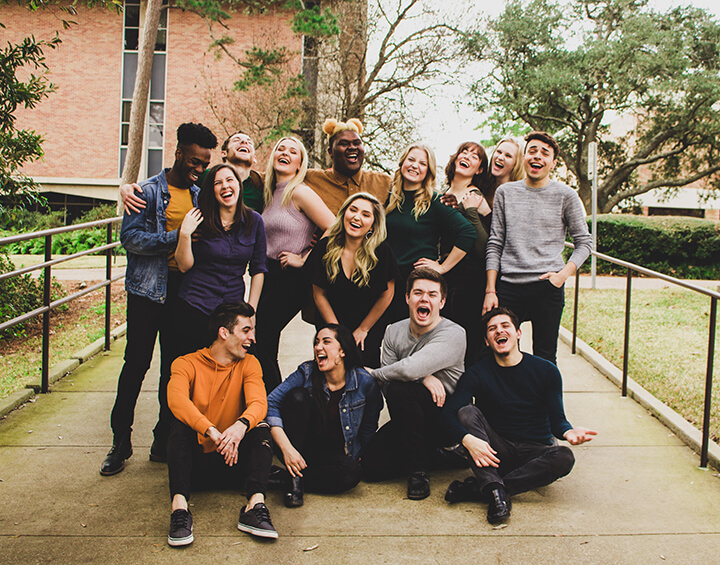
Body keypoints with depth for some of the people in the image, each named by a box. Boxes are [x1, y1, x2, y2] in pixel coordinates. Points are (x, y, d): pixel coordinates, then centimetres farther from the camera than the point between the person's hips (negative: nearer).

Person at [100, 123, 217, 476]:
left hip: (184, 291, 4)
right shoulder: (148, 191, -2)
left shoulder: (200, 196, 13)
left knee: (174, 367, 8)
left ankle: (164, 442, 18)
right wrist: (175, 238, -21)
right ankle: (121, 442, 12)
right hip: (148, 290, -4)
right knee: (136, 363, 0)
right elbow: (129, 237, -12)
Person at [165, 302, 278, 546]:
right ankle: (179, 506, -41)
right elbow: (176, 400, -26)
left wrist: (241, 425, -39)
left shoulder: (249, 364, 4)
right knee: (181, 426, -27)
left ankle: (255, 505, -39)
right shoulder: (187, 364, -4)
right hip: (195, 462, -2)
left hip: (232, 462, 2)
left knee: (261, 428, -22)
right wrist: (212, 432, -41)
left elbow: (258, 403, -16)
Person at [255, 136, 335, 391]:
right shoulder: (272, 194, 14)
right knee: (263, 343, 8)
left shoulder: (300, 193, -10)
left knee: (260, 341, -10)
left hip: (292, 281, -8)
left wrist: (304, 259, -12)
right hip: (270, 276, 8)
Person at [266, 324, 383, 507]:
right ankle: (294, 479, -21)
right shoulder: (307, 373, -10)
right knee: (297, 395, -24)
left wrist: (353, 458, -5)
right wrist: (286, 448, -27)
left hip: (335, 454, -1)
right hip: (300, 449, 1)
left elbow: (368, 429, 2)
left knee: (351, 474, -34)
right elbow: (270, 404, -18)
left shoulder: (365, 382, -10)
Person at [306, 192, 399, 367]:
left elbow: (386, 295, -7)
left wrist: (363, 329, -1)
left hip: (370, 328, -1)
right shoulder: (325, 247, -10)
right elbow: (319, 294, -2)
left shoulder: (381, 251, -17)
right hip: (329, 325, 2)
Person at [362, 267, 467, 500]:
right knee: (372, 467, -15)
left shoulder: (452, 334, -16)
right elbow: (387, 388, -2)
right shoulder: (394, 332, 4)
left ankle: (418, 471, -16)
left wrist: (373, 374, -11)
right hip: (407, 420, 6)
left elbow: (409, 368, -30)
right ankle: (434, 455, 12)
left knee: (400, 389, -32)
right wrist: (423, 377, -21)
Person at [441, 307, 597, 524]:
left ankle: (477, 488, -32)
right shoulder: (477, 373, -3)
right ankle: (495, 491, -38)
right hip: (495, 452, 0)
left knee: (565, 457, -31)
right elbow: (449, 413, -14)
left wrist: (568, 432, -28)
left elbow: (556, 419, -3)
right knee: (467, 412, -23)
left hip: (534, 453, 1)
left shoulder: (546, 371, -1)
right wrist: (467, 439, -34)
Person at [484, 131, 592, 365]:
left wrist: (563, 274, -9)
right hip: (508, 286, 2)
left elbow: (584, 242, 7)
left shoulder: (566, 196, 3)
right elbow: (495, 244, 9)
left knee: (545, 359, 4)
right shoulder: (505, 192, 9)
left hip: (548, 288, -1)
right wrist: (490, 290, 2)